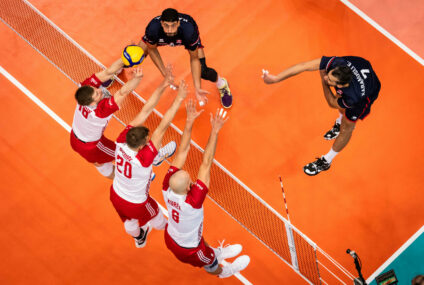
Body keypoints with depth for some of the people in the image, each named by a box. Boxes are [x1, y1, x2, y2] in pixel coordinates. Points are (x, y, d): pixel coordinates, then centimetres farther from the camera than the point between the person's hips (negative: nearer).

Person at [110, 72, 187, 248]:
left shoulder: (121, 141, -29)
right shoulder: (143, 159, -44)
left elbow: (144, 111, -31)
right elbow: (162, 128, -47)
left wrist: (162, 86, -35)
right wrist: (179, 99, -48)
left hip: (115, 194, 5)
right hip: (135, 204, -4)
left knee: (129, 222, 35)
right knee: (155, 216, 30)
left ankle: (139, 238, 67)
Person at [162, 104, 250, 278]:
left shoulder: (167, 187, -31)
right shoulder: (192, 201, -46)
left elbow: (182, 152, -27)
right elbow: (206, 164, -48)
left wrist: (189, 122, -30)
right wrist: (215, 131, -49)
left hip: (171, 236, 4)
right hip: (186, 250, -4)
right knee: (210, 263, 29)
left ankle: (216, 253, 66)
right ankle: (222, 272, 62)